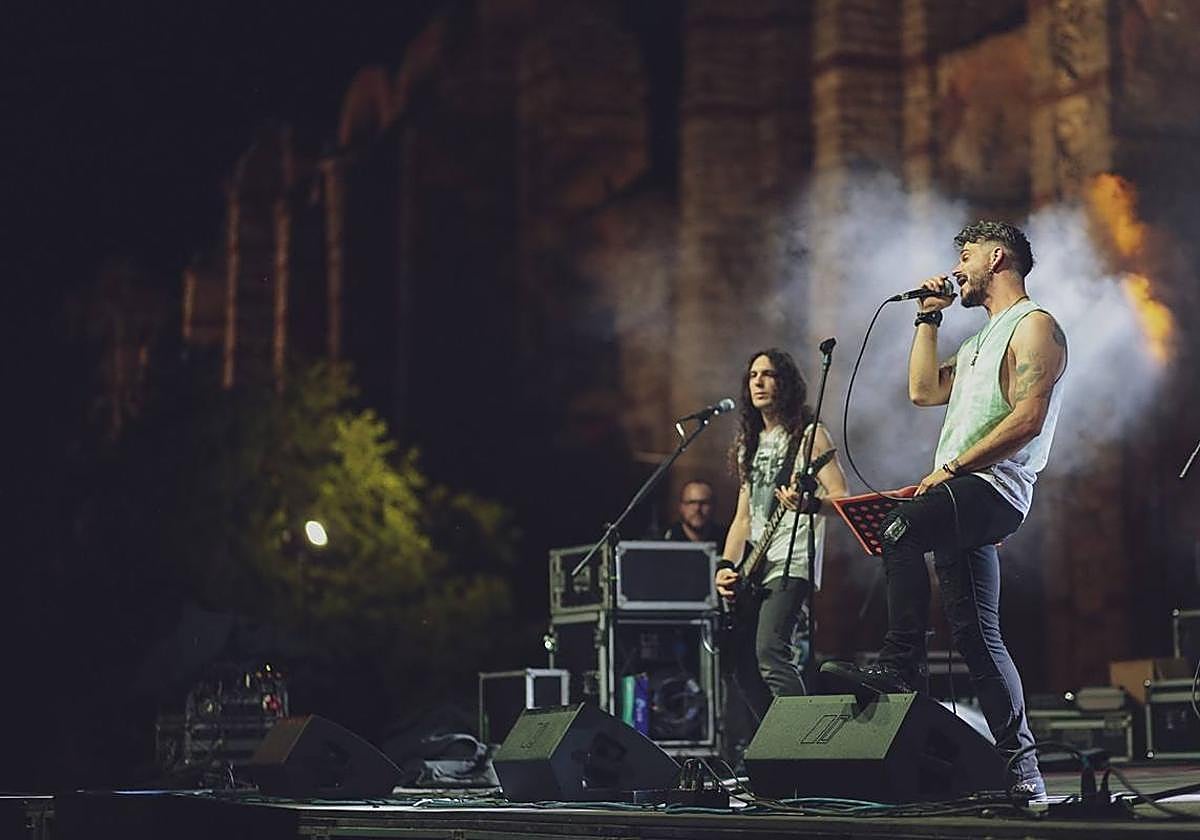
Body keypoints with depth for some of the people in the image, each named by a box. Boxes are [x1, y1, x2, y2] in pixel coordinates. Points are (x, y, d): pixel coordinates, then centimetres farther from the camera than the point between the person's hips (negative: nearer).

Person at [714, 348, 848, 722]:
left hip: (791, 562, -8)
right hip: (753, 566, 8)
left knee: (769, 651, -25)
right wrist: (726, 566, 7)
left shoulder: (808, 435, 1)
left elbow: (841, 498, -8)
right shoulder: (750, 445, 21)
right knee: (742, 664, 3)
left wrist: (808, 504, -29)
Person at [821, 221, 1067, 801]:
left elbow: (1028, 418, -15)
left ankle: (900, 665, -35)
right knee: (976, 635, 4)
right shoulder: (984, 340, 29)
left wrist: (954, 466, -18)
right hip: (960, 498, 10)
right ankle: (1021, 766, 4)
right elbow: (923, 390, 24)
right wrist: (929, 318, 23)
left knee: (899, 530, -34)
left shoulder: (1033, 326, -2)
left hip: (991, 488, -10)